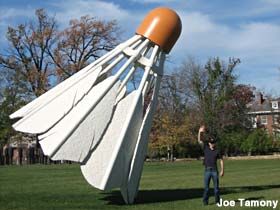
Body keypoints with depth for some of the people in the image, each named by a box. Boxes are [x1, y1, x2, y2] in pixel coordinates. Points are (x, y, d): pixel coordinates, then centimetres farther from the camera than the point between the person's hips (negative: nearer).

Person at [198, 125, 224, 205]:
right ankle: (205, 201, 5)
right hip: (207, 170, 1)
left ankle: (217, 200, 12)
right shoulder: (206, 148, 5)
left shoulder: (217, 151, 2)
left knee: (216, 186, 3)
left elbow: (221, 160, 7)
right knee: (206, 187, 1)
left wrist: (222, 170, 1)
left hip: (214, 170, -1)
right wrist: (200, 132, -16)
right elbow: (199, 140, -2)